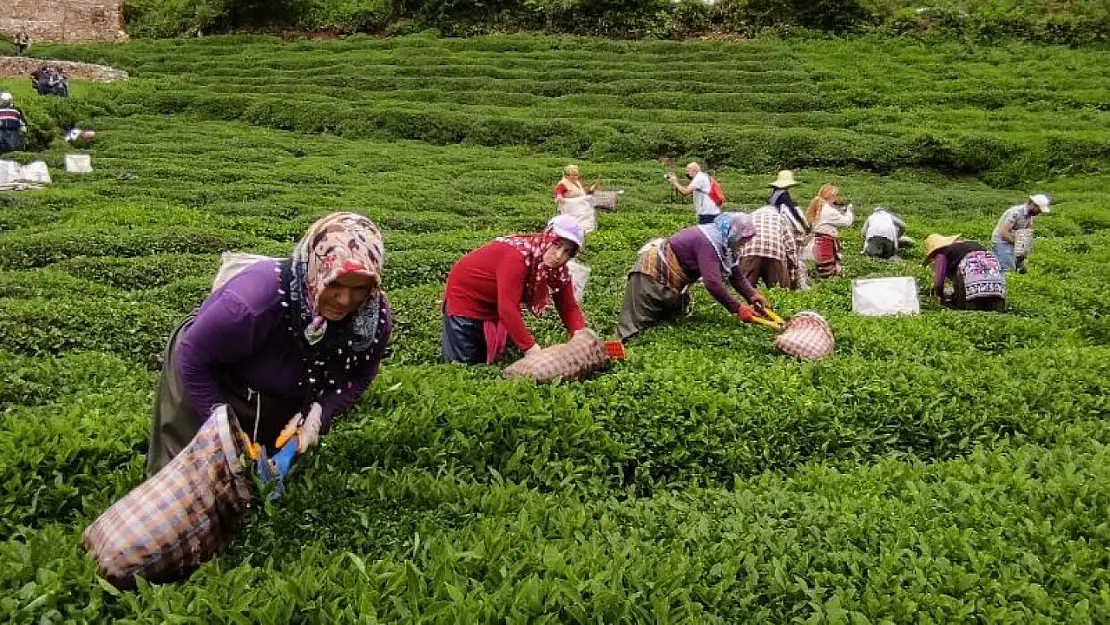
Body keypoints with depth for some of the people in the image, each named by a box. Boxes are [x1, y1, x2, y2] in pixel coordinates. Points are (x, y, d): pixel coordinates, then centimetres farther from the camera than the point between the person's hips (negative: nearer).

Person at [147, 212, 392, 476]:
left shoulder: (376, 316, -26)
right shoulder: (256, 299, -40)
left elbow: (359, 375, -9)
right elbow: (193, 358, -27)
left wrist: (318, 413, -26)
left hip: (282, 401, 5)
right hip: (208, 383, -4)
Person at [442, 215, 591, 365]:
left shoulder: (558, 270, -14)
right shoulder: (517, 255, -36)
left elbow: (568, 307, -10)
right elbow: (508, 308, -40)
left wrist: (580, 332, -30)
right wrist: (531, 348, -41)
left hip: (496, 306, 7)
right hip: (465, 297, -7)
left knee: (488, 361, 10)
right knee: (463, 365, -6)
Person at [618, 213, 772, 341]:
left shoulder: (723, 242, 2)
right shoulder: (708, 242, -29)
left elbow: (736, 274, 8)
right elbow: (713, 283, -36)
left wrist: (753, 296, -7)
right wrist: (737, 309, -31)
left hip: (672, 282, 10)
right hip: (652, 273, -10)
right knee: (637, 324, -12)